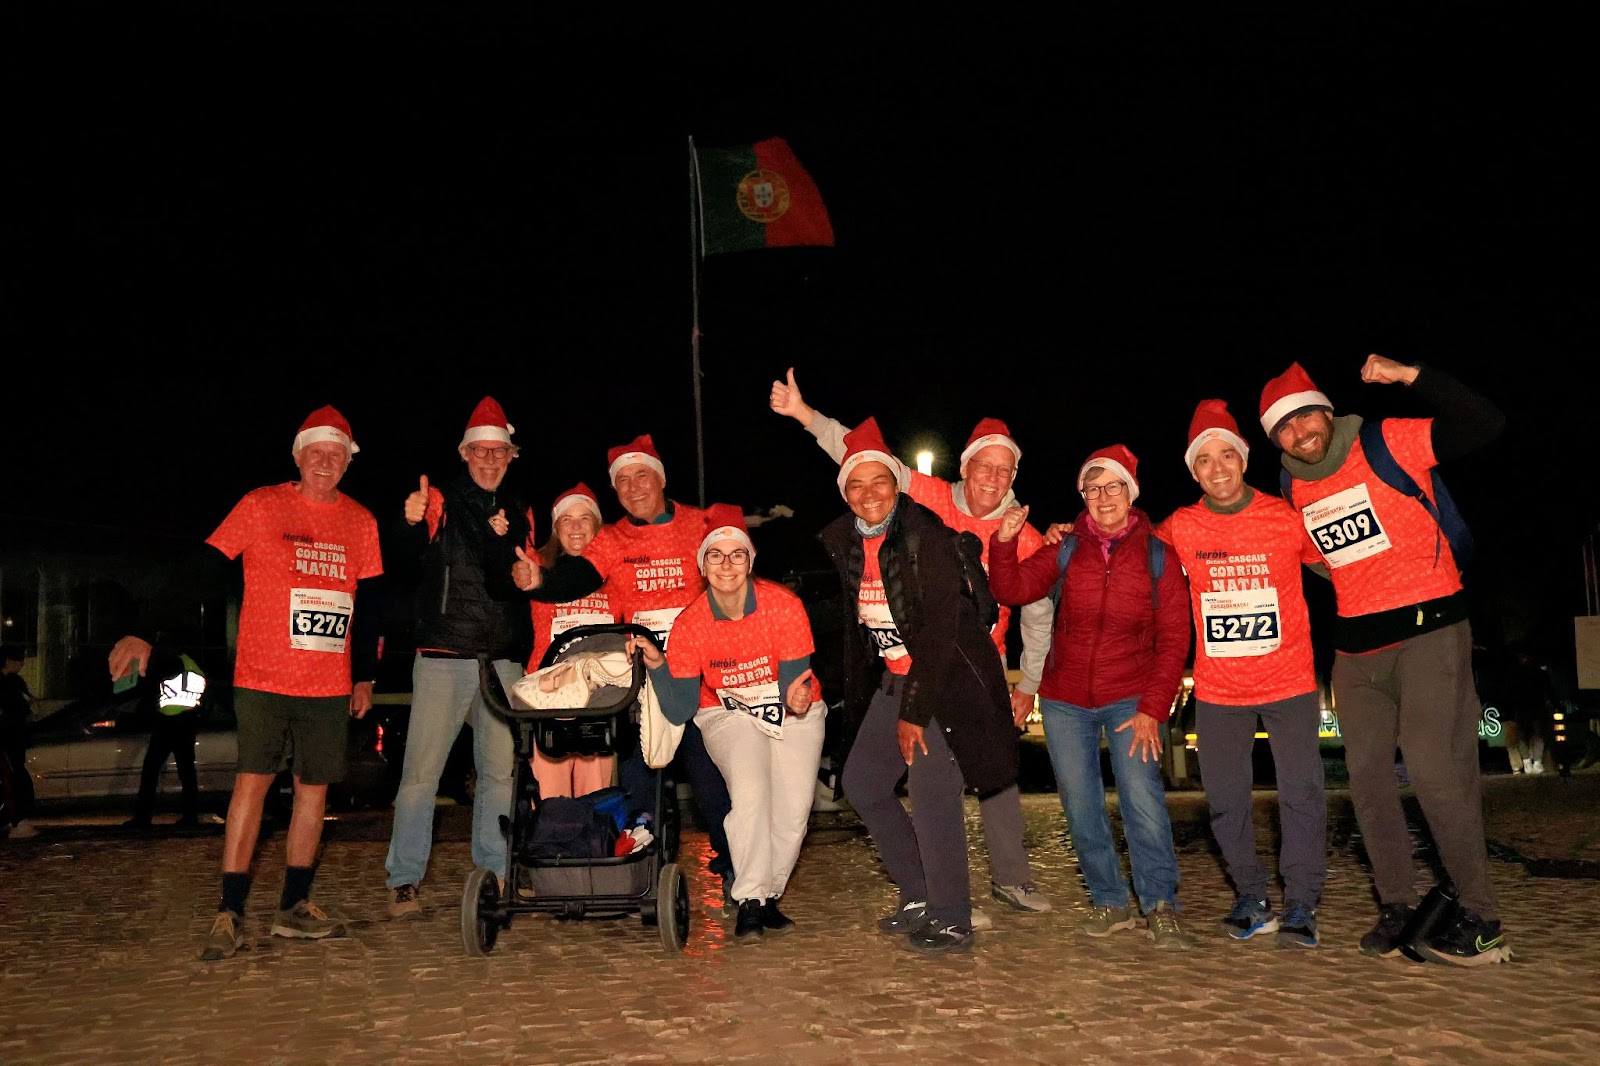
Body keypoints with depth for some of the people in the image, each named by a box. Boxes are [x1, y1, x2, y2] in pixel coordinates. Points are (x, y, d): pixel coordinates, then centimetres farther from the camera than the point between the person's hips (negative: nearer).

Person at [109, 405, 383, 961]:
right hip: (263, 678, -3)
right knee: (252, 781, -5)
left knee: (313, 788, 6)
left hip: (329, 685, 4)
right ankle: (229, 914, 3)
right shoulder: (260, 506, -2)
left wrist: (365, 676, 14)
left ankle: (294, 907, 17)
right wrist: (146, 633, -7)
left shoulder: (361, 522, 8)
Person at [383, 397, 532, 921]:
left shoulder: (519, 513, 15)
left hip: (504, 659, 4)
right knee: (422, 772, -5)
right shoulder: (440, 500, 2)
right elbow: (413, 559, -12)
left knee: (500, 770, 7)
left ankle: (494, 876, 16)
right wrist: (411, 524, -33)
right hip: (444, 655, -4)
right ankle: (404, 882, 4)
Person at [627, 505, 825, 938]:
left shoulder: (784, 604, -20)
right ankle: (750, 900, -9)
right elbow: (679, 711, -14)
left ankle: (768, 895, 13)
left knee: (793, 812, -13)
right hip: (728, 713, 0)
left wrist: (796, 700, -40)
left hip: (792, 714, 0)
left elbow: (793, 682, -17)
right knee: (750, 793, -26)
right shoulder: (689, 624, -15)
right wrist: (656, 665, -29)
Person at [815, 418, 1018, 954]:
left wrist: (915, 711, -19)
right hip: (893, 679, 8)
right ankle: (918, 897, 23)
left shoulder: (926, 535, -19)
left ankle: (951, 922, 3)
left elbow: (939, 629, -20)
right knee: (862, 782, 9)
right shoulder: (840, 540, 2)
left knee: (930, 794, -13)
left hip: (948, 678, -8)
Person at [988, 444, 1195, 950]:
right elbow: (1013, 590, -4)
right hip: (1065, 699, 3)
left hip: (1131, 699, -2)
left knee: (1143, 800, -13)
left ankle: (1160, 907, 1)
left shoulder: (1157, 554, -3)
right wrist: (1003, 544, -21)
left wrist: (1153, 708, -10)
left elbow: (1174, 639, -4)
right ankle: (1109, 901, 21)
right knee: (1081, 807, 7)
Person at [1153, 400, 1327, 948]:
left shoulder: (1286, 518, -6)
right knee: (1226, 799, 8)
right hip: (1218, 688, 2)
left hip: (1288, 681, -1)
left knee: (1301, 793, -1)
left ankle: (1300, 906, 12)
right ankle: (1250, 900, 24)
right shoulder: (1178, 528, -4)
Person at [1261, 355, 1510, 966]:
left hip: (1428, 628, -6)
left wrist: (1412, 377, -27)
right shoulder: (1292, 489, 8)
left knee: (1434, 767, -13)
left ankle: (1479, 918, 0)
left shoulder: (1388, 444, -8)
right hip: (1355, 646, 6)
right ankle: (1397, 904, 18)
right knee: (1366, 775, 6)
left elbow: (1486, 425, -19)